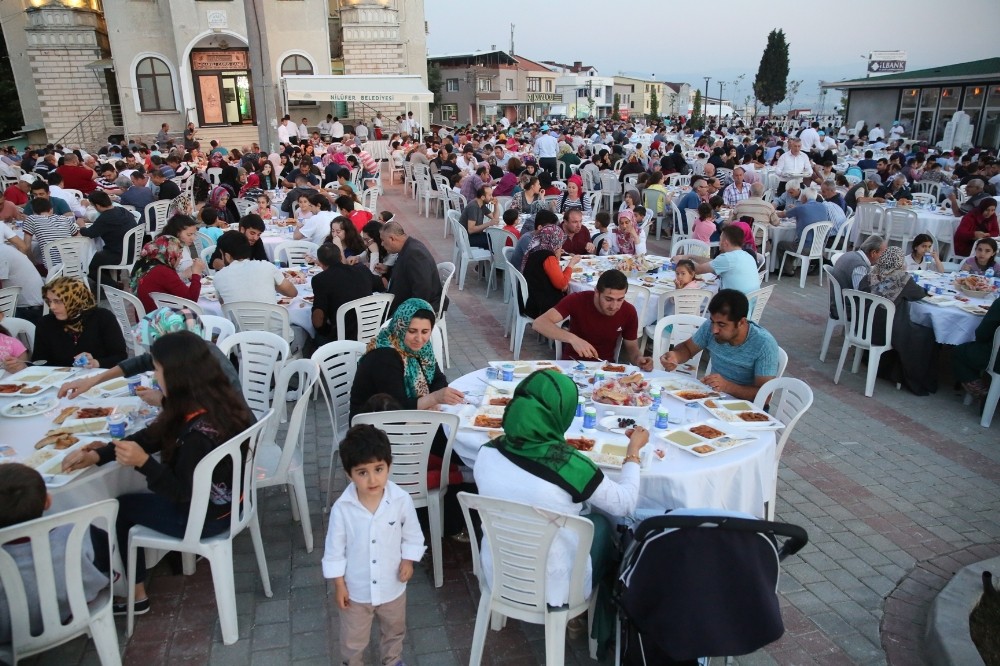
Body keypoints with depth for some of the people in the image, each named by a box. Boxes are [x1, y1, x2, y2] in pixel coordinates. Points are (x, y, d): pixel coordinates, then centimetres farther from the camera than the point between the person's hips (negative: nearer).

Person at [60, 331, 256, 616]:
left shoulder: (199, 433, -34)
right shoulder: (219, 400, -8)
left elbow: (182, 492, -23)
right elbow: (153, 436, -1)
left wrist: (143, 462, -33)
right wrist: (98, 454, -7)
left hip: (205, 517, -8)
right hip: (227, 501, 8)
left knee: (118, 508, 14)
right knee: (131, 499, 23)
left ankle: (134, 595, 30)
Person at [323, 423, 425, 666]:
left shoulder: (402, 500, -22)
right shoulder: (342, 508, -25)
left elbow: (413, 535, -5)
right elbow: (334, 548, -11)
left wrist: (408, 560, -15)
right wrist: (339, 584, -7)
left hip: (392, 585, 2)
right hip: (356, 588, -1)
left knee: (394, 630, 29)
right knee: (353, 639, 23)